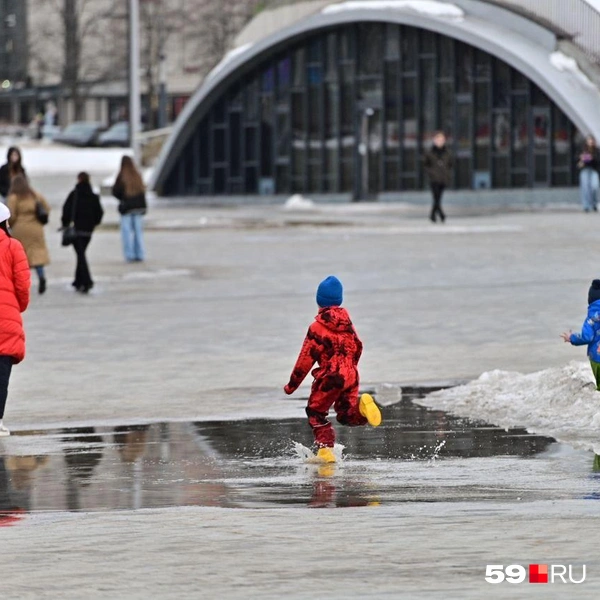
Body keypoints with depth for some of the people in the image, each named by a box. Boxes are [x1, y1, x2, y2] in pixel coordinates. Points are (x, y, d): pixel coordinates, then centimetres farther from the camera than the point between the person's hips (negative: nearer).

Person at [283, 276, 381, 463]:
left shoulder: (317, 327, -12)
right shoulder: (347, 323, 6)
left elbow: (306, 358, -9)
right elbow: (357, 348, 16)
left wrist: (292, 384, -1)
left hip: (330, 376, -6)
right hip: (351, 376, 6)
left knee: (316, 412, 9)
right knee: (346, 415, 15)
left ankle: (325, 450, -5)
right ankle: (362, 408, -19)